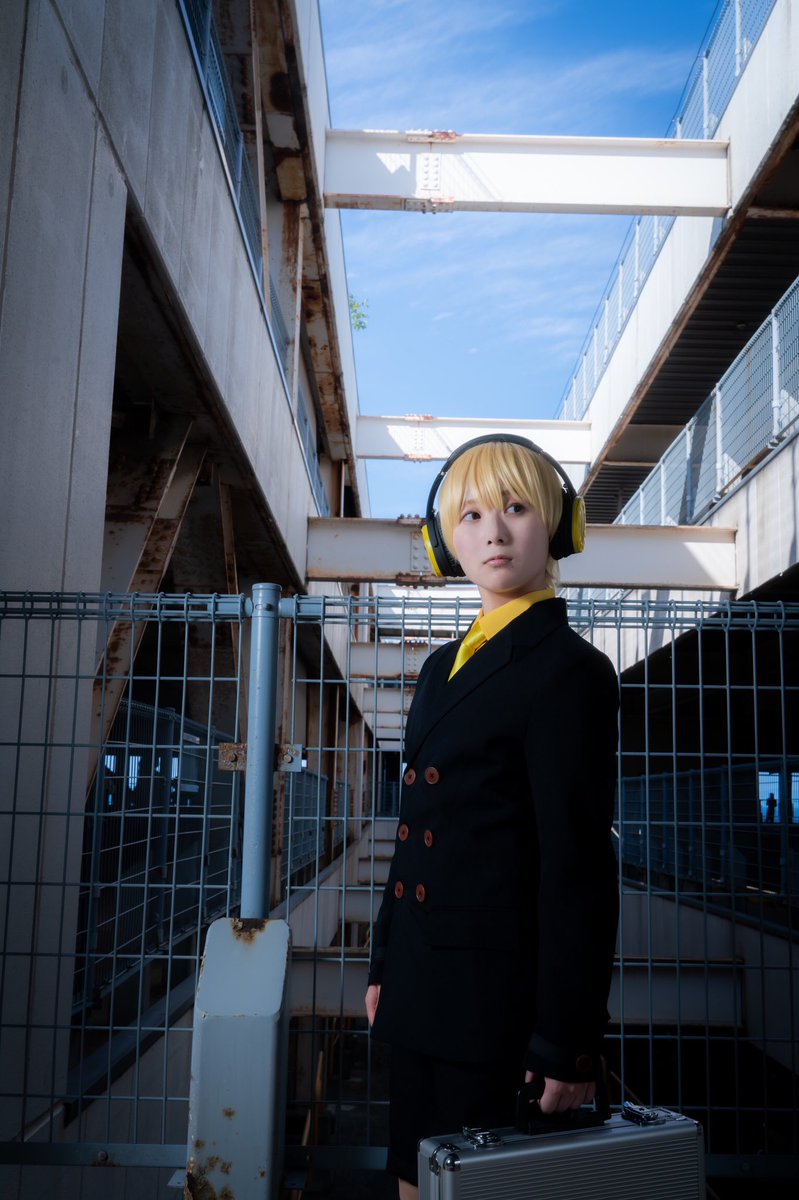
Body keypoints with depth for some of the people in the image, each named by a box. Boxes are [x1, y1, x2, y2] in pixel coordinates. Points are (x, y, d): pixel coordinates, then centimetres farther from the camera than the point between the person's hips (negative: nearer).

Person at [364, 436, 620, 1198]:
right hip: (425, 989, 7)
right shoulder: (443, 668, 12)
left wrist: (567, 1043, -14)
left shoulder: (569, 671, -12)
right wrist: (385, 964, 17)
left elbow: (578, 868, -15)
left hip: (497, 997, -7)